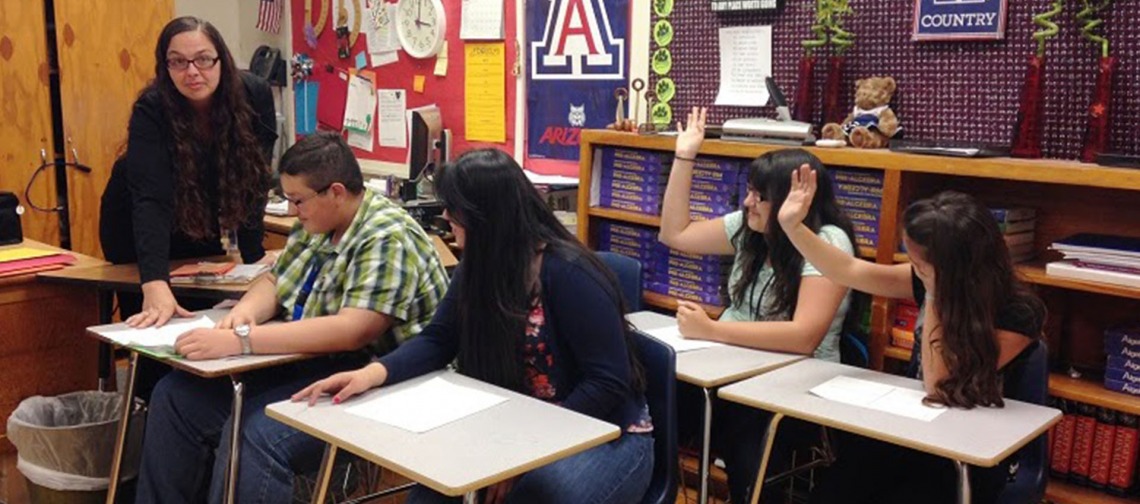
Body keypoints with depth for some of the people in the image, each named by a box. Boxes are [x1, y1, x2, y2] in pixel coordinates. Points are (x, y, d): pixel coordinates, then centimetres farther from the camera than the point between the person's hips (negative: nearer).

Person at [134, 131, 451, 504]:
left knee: (255, 434, -32)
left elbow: (352, 332, -30)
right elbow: (275, 281, 18)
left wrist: (240, 341, -31)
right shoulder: (315, 226, 9)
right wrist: (246, 310, -8)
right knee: (176, 396, 2)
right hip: (308, 364, 10)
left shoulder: (388, 240, -20)